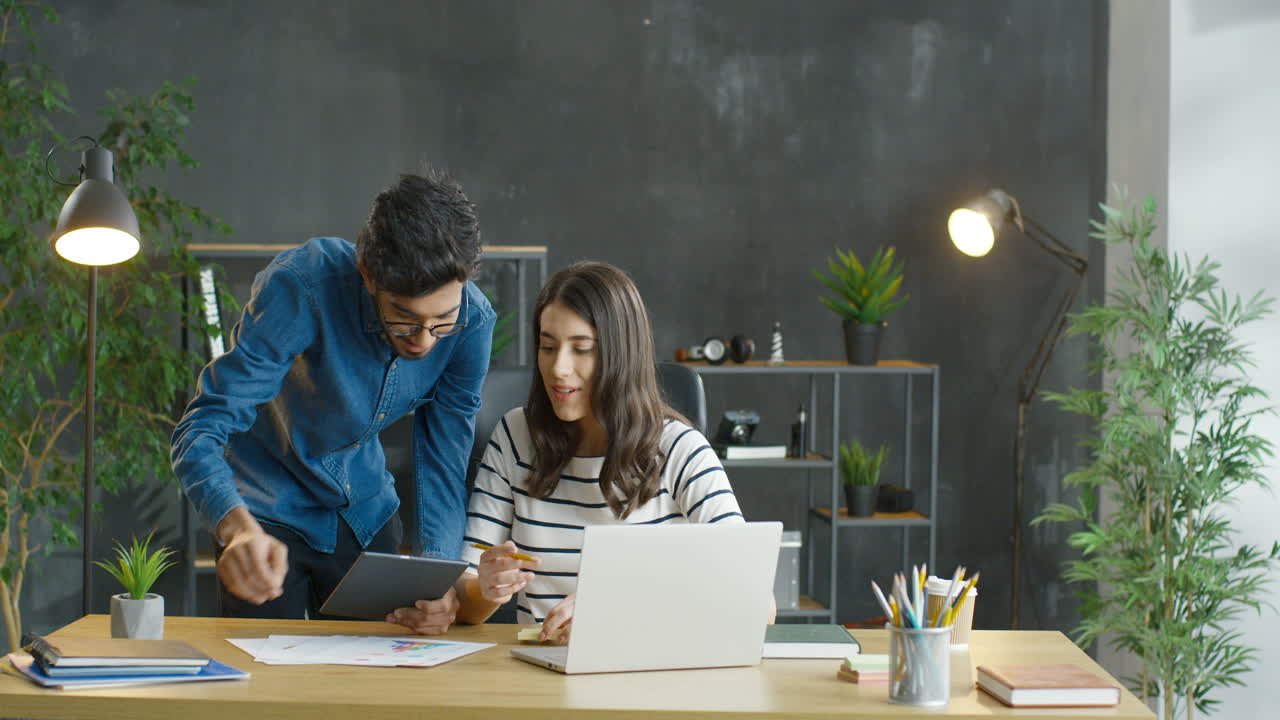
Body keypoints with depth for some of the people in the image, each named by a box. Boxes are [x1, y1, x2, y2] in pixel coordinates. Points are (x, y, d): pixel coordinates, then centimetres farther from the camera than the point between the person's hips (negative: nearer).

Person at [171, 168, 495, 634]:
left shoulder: (471, 321, -20)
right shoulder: (302, 286, -32)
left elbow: (444, 464, -14)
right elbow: (201, 431, -35)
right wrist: (238, 528, -55)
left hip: (366, 510, 4)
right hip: (270, 505, -3)